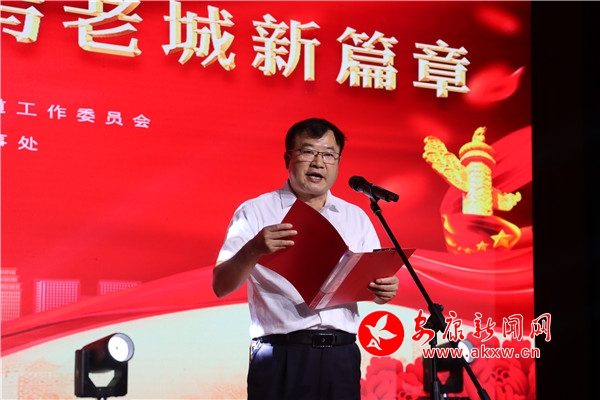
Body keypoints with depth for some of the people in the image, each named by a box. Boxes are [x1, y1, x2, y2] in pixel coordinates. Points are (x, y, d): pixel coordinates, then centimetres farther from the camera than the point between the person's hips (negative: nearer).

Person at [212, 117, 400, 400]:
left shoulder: (356, 217, 13)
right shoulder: (254, 213, 2)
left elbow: (374, 288, 13)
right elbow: (221, 286, -6)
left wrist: (384, 291, -10)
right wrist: (254, 250, -24)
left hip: (341, 356, 3)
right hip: (281, 357, -3)